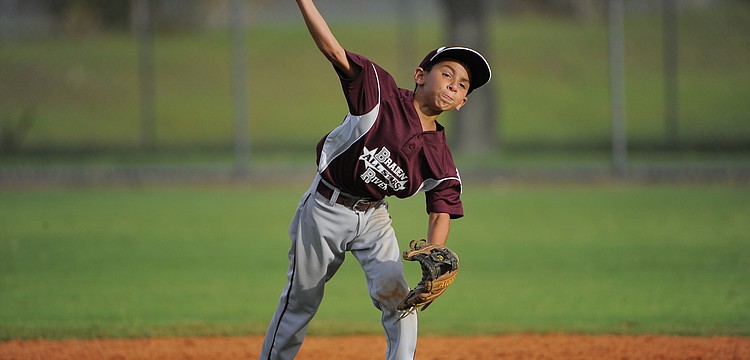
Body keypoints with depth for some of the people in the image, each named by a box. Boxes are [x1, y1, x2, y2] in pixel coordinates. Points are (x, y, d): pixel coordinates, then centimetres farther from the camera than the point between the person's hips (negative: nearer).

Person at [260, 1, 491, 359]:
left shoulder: (439, 158, -8)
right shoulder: (383, 95, -17)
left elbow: (441, 214, -6)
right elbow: (333, 50, -24)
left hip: (373, 217, 3)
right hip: (325, 209, -3)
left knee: (396, 296, -12)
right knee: (300, 299, 8)